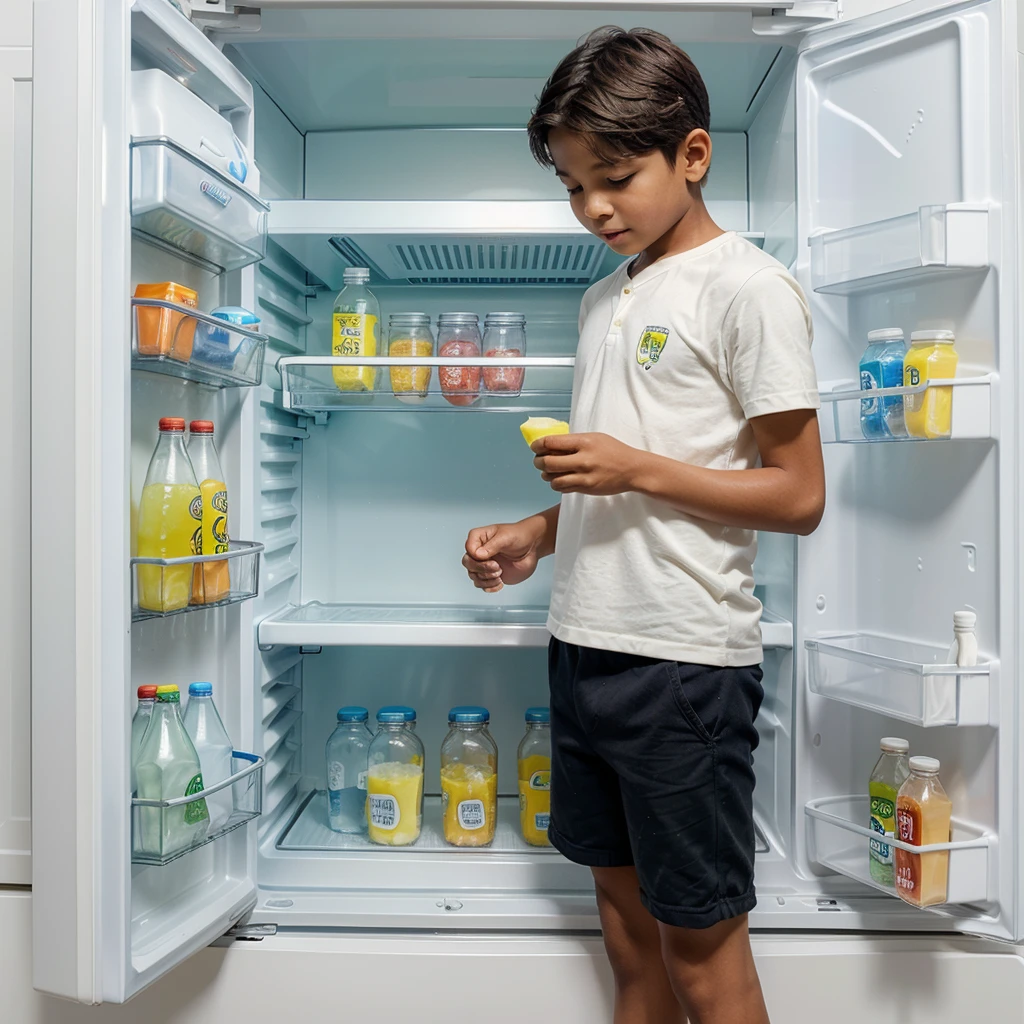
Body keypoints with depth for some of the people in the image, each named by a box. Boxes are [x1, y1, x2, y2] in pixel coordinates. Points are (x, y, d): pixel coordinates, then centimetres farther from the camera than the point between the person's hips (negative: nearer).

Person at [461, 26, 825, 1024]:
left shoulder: (745, 286, -8)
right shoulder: (604, 299, 15)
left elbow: (799, 494, -11)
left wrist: (639, 469, -20)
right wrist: (536, 535, 6)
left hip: (685, 657, -7)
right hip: (586, 642, 8)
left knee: (699, 943, 7)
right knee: (627, 922, 19)